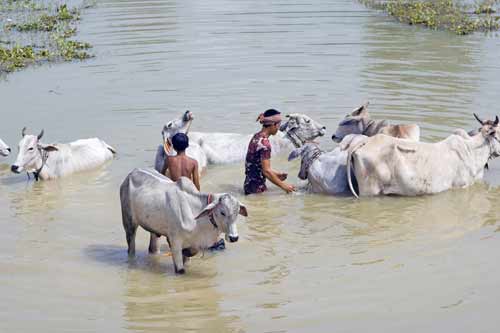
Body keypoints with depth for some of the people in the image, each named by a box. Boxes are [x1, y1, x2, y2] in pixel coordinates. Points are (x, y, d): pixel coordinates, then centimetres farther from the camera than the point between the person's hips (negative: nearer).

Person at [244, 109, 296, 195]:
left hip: (249, 184, 9)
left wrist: (276, 174, 19)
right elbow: (266, 171, -21)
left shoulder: (256, 137, 9)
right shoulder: (264, 143, -19)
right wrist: (283, 185, -13)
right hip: (257, 188, -9)